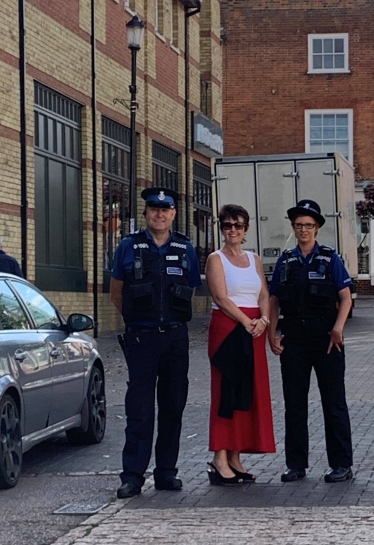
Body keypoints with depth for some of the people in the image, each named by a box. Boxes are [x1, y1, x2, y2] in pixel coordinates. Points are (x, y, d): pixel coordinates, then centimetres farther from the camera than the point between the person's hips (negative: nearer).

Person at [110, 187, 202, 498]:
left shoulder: (185, 249, 8)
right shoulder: (129, 247, 3)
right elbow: (116, 292, 12)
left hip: (176, 336, 2)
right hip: (141, 337, -2)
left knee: (173, 406, 6)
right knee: (140, 408, -5)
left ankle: (166, 472, 14)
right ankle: (133, 475, -2)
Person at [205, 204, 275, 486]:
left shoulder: (254, 260, 16)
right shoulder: (216, 259, -1)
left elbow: (264, 295, 10)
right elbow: (221, 297, -11)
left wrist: (264, 320, -8)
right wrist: (247, 322, -17)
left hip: (254, 332, 6)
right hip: (227, 328, -6)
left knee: (249, 394, 4)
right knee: (226, 392, -9)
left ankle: (236, 458, 8)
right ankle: (220, 460, -9)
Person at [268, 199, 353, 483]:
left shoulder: (330, 258, 1)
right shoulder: (286, 261, 9)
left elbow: (345, 297, -4)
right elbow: (274, 300, 11)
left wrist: (338, 328, -18)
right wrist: (271, 334, 1)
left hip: (325, 338, -3)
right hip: (293, 339, 3)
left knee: (334, 402, 1)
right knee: (294, 403, 7)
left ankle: (341, 464, 6)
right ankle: (296, 465, 15)